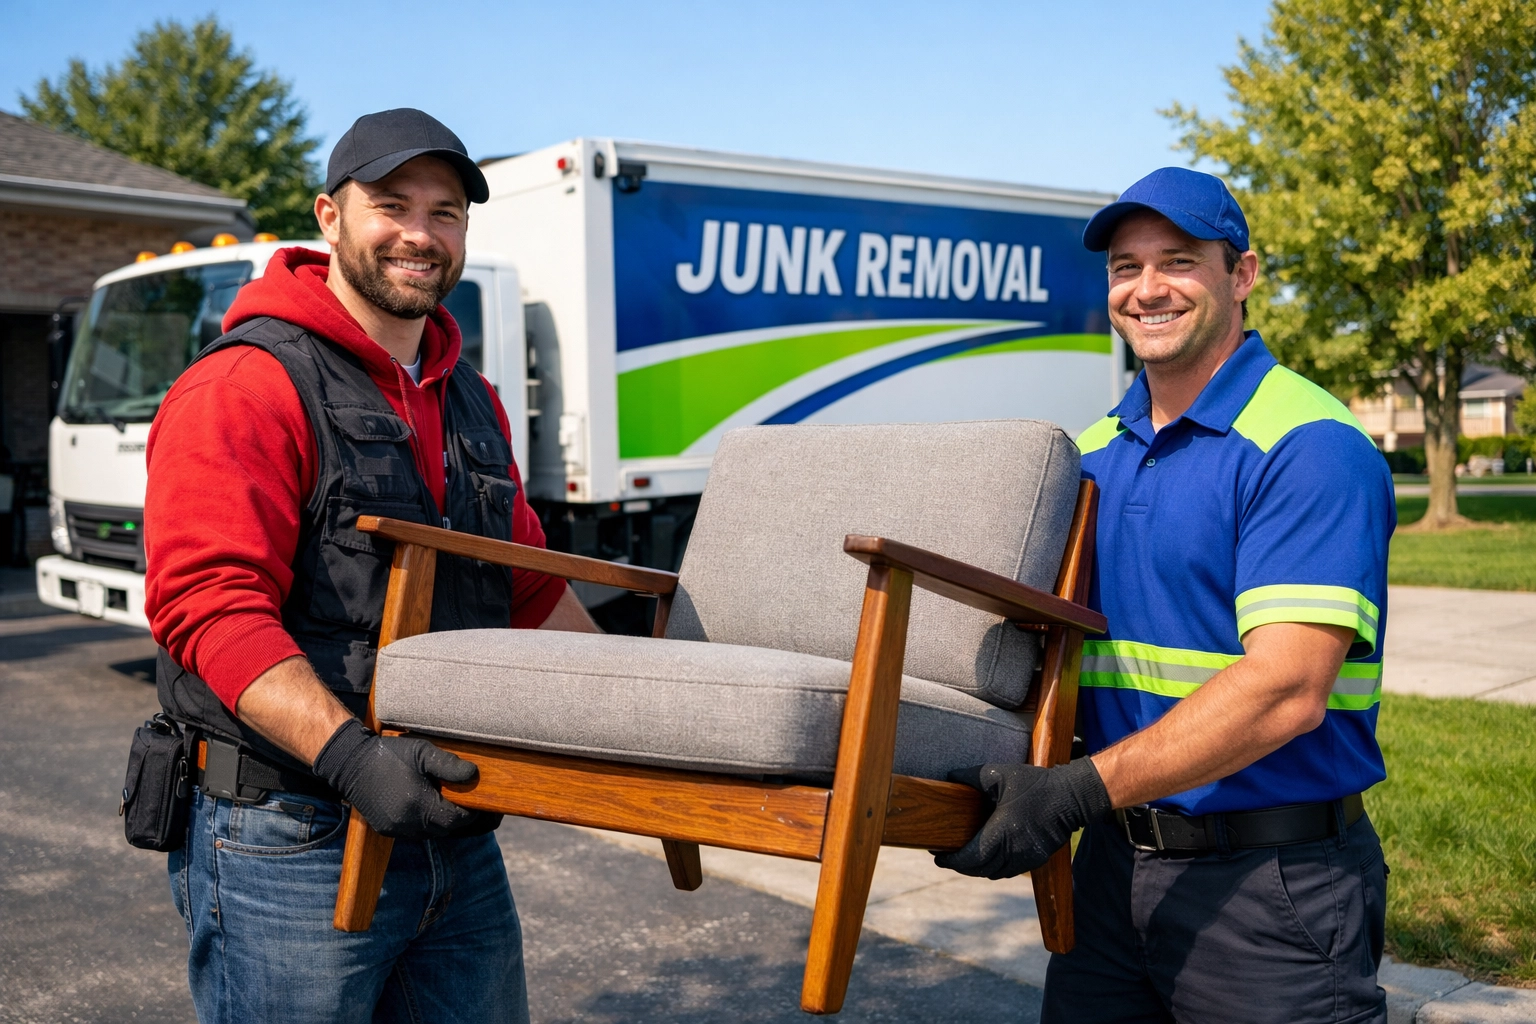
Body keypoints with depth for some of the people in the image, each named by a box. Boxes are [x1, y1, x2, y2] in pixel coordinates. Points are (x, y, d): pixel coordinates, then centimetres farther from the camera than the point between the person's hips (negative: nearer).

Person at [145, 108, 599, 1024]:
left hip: (454, 832, 8)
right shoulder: (246, 389, -10)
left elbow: (529, 585, 24)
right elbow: (208, 601, -21)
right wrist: (347, 751, -32)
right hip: (288, 843, -7)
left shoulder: (470, 399, 16)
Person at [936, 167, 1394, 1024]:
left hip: (1270, 886, -6)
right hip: (1115, 863, 7)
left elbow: (1284, 690, -23)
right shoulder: (1091, 455, 10)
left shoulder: (1310, 446, -14)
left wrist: (1084, 791, -26)